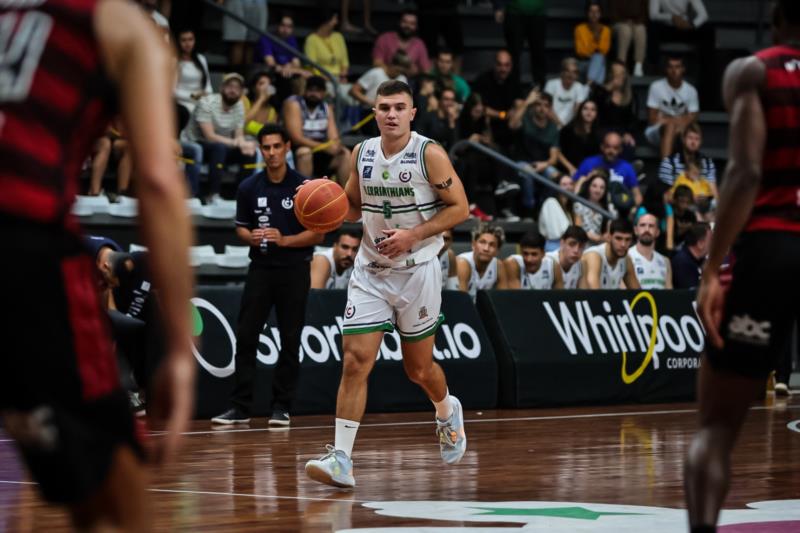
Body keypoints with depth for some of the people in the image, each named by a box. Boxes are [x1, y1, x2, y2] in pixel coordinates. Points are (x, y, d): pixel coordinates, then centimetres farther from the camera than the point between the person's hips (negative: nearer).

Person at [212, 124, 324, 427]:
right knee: (245, 337, -3)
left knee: (290, 341, 1)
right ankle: (240, 406, 1)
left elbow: (317, 234, -3)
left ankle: (281, 407, 8)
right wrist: (251, 237, -10)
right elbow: (240, 228, 13)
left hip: (294, 269, -2)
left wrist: (284, 240, -18)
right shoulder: (249, 188, 5)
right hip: (260, 268, 2)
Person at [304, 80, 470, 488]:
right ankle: (341, 459, -13)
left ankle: (447, 412, 45)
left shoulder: (430, 154, -11)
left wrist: (412, 235, -18)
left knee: (418, 368, 10)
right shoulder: (362, 153, 4)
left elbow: (459, 208, -8)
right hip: (370, 270, 3)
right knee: (355, 361, -11)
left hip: (417, 269, -3)